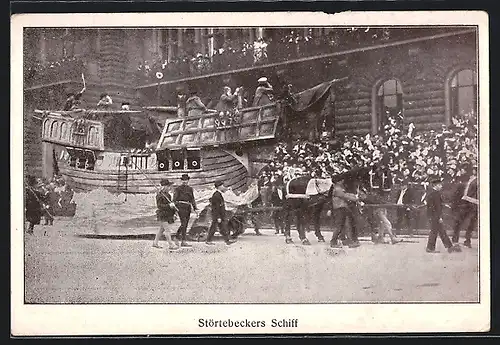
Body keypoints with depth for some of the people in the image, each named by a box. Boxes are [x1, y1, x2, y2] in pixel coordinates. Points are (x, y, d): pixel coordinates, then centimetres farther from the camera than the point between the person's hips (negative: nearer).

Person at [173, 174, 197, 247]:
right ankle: (183, 242, -12)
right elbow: (175, 199, -4)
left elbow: (192, 199, 17)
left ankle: (177, 237, 22)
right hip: (181, 207, -6)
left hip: (188, 208, 6)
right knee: (183, 224, -12)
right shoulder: (178, 189, -2)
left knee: (185, 225, 8)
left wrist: (195, 208, 9)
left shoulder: (190, 189, 14)